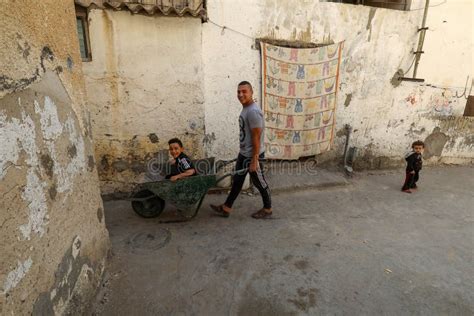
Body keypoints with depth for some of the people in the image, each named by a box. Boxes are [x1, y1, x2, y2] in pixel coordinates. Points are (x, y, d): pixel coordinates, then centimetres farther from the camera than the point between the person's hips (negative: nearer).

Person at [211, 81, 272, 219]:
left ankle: (267, 209, 28)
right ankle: (226, 208, 27)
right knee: (237, 181, 15)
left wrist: (254, 160, -22)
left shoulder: (253, 111, -22)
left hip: (252, 155, -10)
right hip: (243, 153, 10)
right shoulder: (245, 109, 9)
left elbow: (256, 137, -23)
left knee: (259, 182, 8)